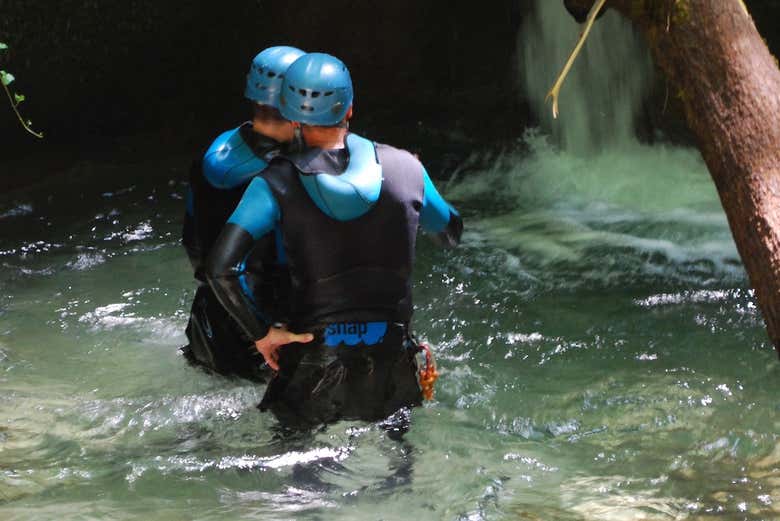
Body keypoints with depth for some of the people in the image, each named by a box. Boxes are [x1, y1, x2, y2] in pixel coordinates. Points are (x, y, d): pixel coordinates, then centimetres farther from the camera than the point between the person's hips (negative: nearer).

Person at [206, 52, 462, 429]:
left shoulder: (276, 184, -9)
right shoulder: (406, 167, -2)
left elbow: (221, 270, -18)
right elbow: (452, 235, 17)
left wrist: (261, 334, -6)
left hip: (315, 363, -2)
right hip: (391, 365, 2)